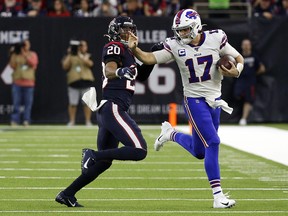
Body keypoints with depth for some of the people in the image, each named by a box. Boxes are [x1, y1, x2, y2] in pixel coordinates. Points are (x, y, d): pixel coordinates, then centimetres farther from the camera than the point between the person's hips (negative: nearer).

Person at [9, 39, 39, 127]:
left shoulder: (32, 54, 8)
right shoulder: (16, 55, 8)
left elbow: (33, 63, -10)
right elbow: (12, 66, -1)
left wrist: (25, 54, -14)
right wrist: (14, 55, -8)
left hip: (28, 82, 0)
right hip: (17, 82, 0)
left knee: (28, 103, 0)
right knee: (16, 103, -3)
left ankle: (26, 120, 5)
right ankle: (14, 120, -2)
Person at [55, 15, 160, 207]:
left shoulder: (128, 52, 24)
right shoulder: (115, 47, -4)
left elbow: (142, 75, 34)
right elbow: (109, 71, -22)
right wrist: (119, 72, -44)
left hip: (106, 111, 10)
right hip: (113, 108, -10)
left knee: (104, 162, 15)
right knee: (139, 151, -20)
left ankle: (67, 194, 15)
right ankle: (93, 155, -14)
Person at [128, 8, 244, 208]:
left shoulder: (216, 39, -5)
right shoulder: (175, 46, -7)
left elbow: (239, 59, 5)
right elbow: (149, 58, -8)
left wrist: (235, 71, -16)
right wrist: (134, 49, -26)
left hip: (215, 100, 4)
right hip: (194, 100, -4)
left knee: (199, 152, 12)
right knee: (213, 142, -18)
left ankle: (171, 134, 41)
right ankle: (218, 195, -15)